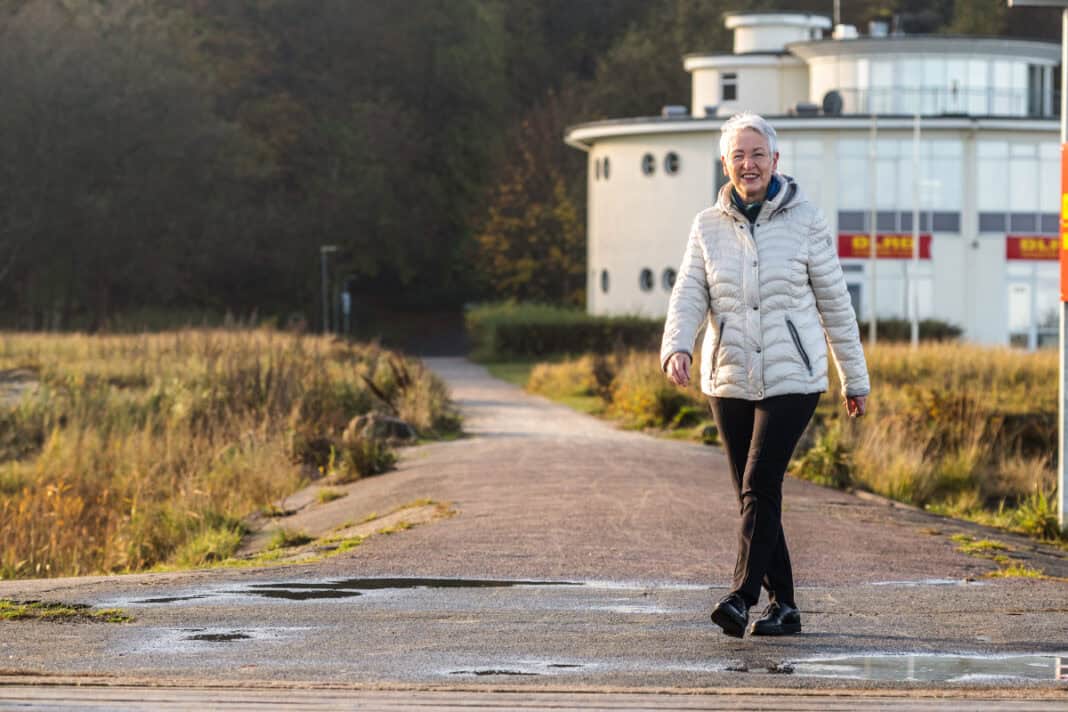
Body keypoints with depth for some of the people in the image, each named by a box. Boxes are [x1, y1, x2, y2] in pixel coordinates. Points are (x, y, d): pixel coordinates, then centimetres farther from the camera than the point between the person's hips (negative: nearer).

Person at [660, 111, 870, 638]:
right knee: (752, 496, 6)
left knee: (759, 487, -16)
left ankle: (742, 599, -21)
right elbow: (688, 297, -3)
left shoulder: (804, 221, -2)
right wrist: (677, 349, -24)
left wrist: (855, 379, 8)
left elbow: (835, 304, 4)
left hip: (792, 379, -4)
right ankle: (783, 605, 15)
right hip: (729, 382, 4)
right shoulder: (708, 226, 5)